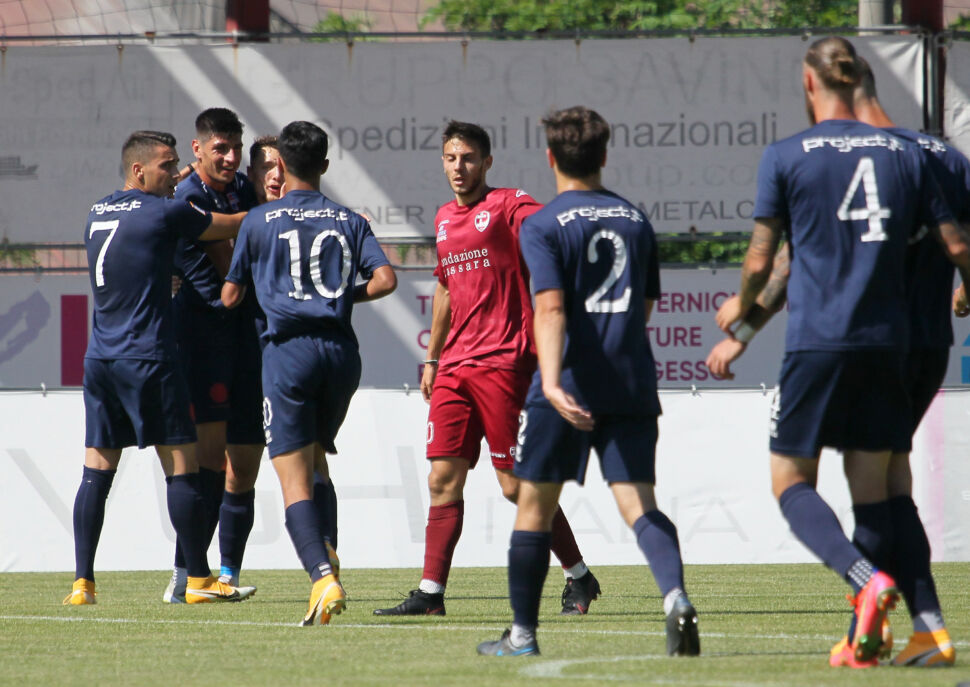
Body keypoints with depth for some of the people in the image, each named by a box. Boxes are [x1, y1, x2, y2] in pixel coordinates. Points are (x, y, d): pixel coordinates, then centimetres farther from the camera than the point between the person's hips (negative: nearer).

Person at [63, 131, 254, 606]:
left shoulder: (98, 215, 13)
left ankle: (82, 583, 1)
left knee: (96, 473, 6)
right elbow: (233, 227, 2)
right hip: (147, 361, -7)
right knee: (182, 468, -2)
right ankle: (199, 580, -1)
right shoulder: (165, 213, -7)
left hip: (99, 360, 7)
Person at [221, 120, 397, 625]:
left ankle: (323, 576, -23)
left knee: (294, 477, -7)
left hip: (289, 350, -3)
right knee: (316, 458, 26)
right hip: (341, 350, 3)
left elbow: (230, 297, 8)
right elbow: (385, 280, -1)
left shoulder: (259, 222, 3)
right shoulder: (349, 222, 10)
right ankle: (323, 550, 10)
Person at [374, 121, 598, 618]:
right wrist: (432, 358, 27)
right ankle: (430, 593, 0)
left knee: (515, 484, -6)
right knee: (444, 478, 0)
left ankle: (579, 577, 9)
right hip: (455, 367, 7)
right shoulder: (445, 218, 18)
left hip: (503, 362, -7)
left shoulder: (510, 206, -5)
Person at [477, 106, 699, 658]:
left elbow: (551, 307, -18)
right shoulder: (636, 220, 13)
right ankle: (676, 596, -30)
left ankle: (523, 633, 17)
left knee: (535, 507, 10)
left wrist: (551, 381, -28)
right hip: (632, 383, 4)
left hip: (568, 386, -4)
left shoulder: (544, 226, -4)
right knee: (639, 504, -3)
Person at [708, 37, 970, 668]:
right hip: (888, 342, 4)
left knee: (791, 481, 4)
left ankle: (867, 577, -22)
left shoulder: (785, 158, -3)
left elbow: (761, 262, 1)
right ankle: (865, 638, 4)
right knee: (872, 488, 9)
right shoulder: (905, 154, 7)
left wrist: (742, 310, 23)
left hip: (817, 341, -4)